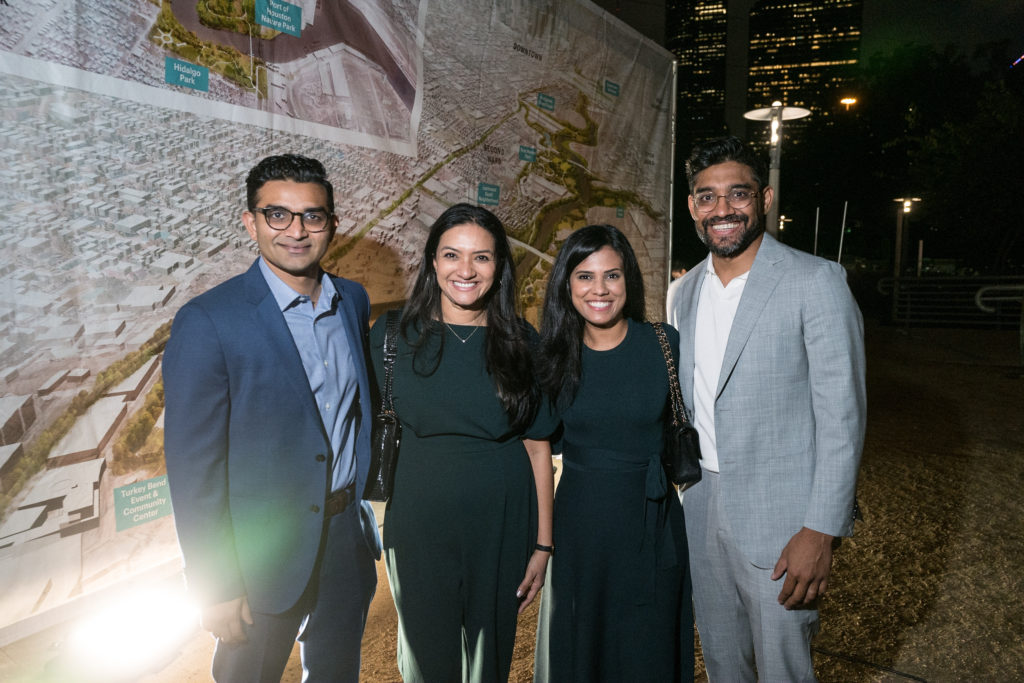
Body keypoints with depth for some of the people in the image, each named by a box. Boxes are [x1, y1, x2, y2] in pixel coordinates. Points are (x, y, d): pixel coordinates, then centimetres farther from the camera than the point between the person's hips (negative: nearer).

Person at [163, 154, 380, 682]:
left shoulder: (354, 301, 1)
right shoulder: (207, 322, -18)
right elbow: (194, 465, -15)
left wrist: (364, 509, 8)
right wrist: (216, 588, -13)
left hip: (349, 537, 5)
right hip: (264, 554, -5)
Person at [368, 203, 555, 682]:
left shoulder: (521, 342, -4)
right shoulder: (393, 335, -4)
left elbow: (537, 446, -2)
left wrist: (543, 544, -3)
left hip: (502, 527, 1)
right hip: (419, 525, 0)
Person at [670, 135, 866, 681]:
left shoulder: (815, 281, -13)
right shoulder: (686, 290, 7)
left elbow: (842, 415, -15)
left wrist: (821, 532, -18)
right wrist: (681, 488, 12)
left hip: (779, 520, -5)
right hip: (700, 508, 6)